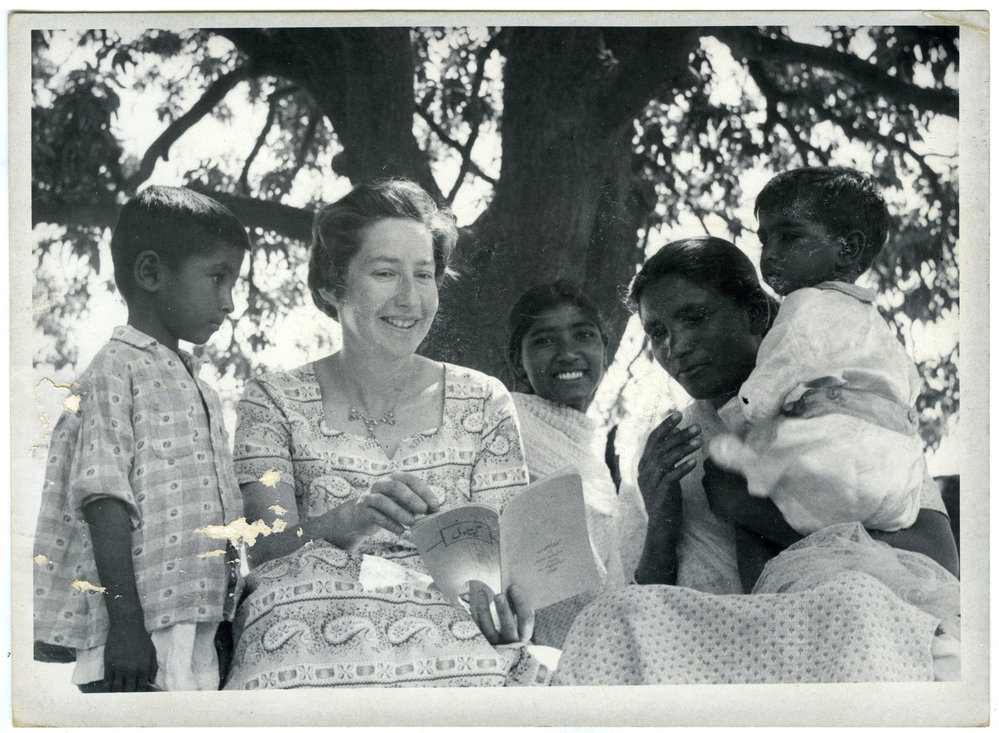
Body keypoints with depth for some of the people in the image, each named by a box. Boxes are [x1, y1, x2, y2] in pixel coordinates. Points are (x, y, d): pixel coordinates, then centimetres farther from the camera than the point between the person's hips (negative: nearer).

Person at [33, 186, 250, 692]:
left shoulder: (198, 392, 23)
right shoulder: (116, 373, -4)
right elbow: (104, 500, -13)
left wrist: (227, 628, 19)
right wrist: (125, 622, -20)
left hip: (194, 636, 8)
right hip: (138, 634, -8)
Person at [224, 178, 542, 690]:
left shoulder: (481, 403, 16)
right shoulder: (275, 403, 12)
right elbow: (265, 548, -1)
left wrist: (509, 607, -16)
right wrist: (353, 517, -24)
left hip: (451, 645, 2)